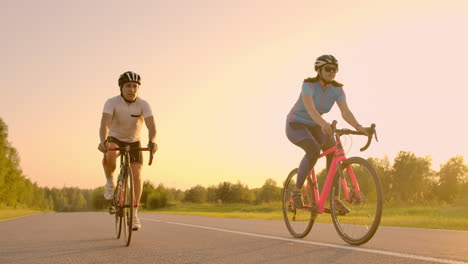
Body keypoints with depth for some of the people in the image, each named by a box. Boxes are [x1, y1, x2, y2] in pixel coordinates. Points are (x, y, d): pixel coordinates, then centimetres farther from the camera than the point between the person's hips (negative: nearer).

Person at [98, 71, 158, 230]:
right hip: (115, 139, -1)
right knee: (109, 155, -37)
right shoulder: (112, 102, -21)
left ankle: (134, 213, -1)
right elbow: (105, 123, -35)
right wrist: (103, 141, -55)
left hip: (134, 142, 2)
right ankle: (110, 182, -8)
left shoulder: (143, 105, -18)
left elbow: (151, 125, -31)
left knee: (137, 174, -12)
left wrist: (152, 141, -52)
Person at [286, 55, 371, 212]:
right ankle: (296, 191, -16)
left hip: (314, 126, 6)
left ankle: (334, 198, -8)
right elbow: (310, 109, -42)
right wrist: (323, 123, -61)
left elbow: (345, 112, -19)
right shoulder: (309, 85, -25)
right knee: (314, 150, -32)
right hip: (296, 124, -6)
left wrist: (359, 127, -38)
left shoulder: (337, 89, -9)